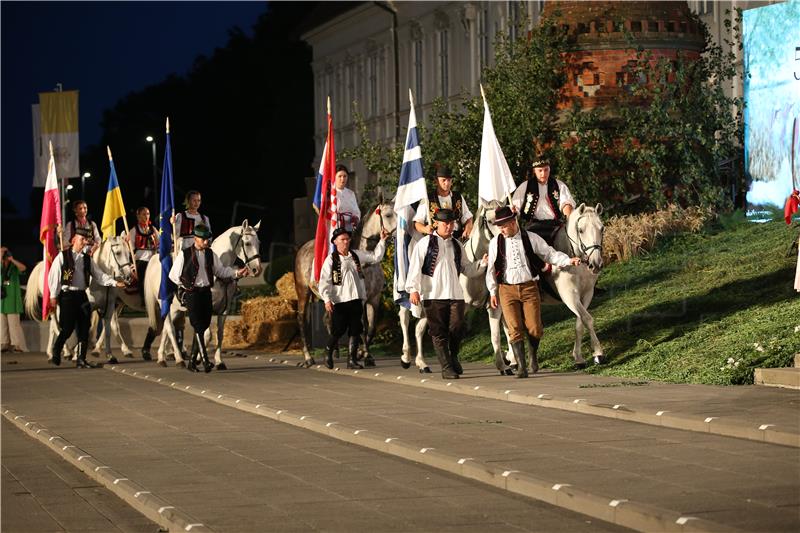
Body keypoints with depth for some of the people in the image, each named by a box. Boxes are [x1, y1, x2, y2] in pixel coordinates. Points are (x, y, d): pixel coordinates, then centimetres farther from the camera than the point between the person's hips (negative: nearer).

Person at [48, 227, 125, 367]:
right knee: (68, 328, -8)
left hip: (82, 295, 5)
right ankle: (56, 354, 11)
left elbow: (99, 275, 11)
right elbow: (54, 277, -3)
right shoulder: (62, 257, -1)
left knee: (84, 329, 1)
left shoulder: (87, 259, 13)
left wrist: (114, 282, -2)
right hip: (67, 295, -5)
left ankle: (81, 359, 7)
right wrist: (53, 296, -7)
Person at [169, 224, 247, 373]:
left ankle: (192, 359, 18)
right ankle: (205, 360, -17)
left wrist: (237, 273, 0)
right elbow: (173, 275, 1)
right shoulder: (185, 254, -5)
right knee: (198, 326, -12)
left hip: (206, 292, 6)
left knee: (204, 325, 7)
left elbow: (221, 270, 13)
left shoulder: (210, 254, 8)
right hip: (191, 293, -6)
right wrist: (186, 285, -5)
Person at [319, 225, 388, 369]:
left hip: (356, 300, 5)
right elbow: (324, 281, -9)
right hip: (339, 301, -5)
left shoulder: (356, 255, 11)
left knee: (355, 331, 3)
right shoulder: (331, 259, -4)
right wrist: (327, 299, -18)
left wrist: (382, 241, 13)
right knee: (337, 331, -2)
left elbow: (375, 257, 21)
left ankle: (352, 359, 8)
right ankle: (328, 353, 23)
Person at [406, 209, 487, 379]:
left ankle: (453, 357, 19)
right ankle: (447, 368, 3)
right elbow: (415, 266, -3)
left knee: (457, 328, -7)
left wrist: (482, 263, 5)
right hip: (433, 296, -3)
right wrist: (413, 289, -11)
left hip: (455, 295, 3)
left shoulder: (457, 245, 17)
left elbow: (467, 269, 22)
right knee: (439, 333, -2)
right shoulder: (426, 243, 3)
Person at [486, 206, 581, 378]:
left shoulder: (531, 238, 1)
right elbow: (491, 269, 11)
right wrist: (493, 292, 10)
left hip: (529, 288, 0)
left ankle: (533, 356, 25)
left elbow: (550, 254, 6)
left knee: (534, 328, -4)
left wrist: (568, 260, -9)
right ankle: (521, 366, -1)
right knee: (515, 330, -7)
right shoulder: (495, 242, 4)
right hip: (507, 290, 0)